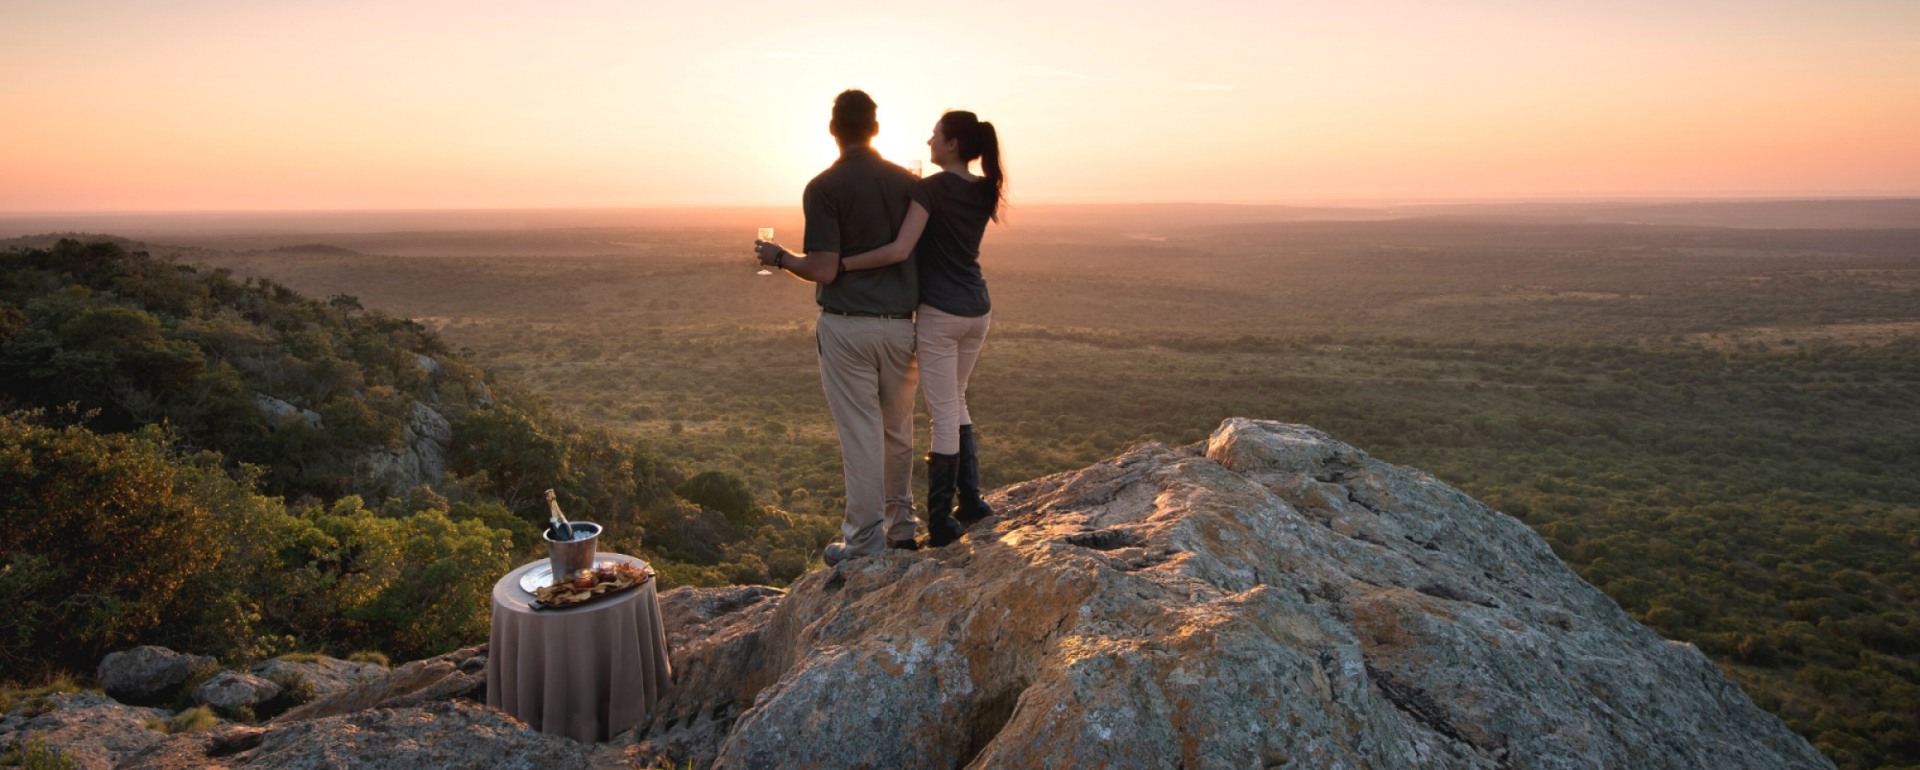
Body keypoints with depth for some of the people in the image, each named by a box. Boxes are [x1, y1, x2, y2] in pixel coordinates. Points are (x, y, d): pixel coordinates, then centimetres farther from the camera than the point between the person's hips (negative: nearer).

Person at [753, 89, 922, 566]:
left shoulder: (823, 188, -9)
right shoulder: (907, 182, 5)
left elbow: (824, 271, -15)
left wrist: (779, 258, 2)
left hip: (846, 325, -4)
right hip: (899, 323, 4)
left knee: (859, 433, 2)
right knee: (897, 430, 17)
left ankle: (865, 540, 10)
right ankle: (900, 526, 28)